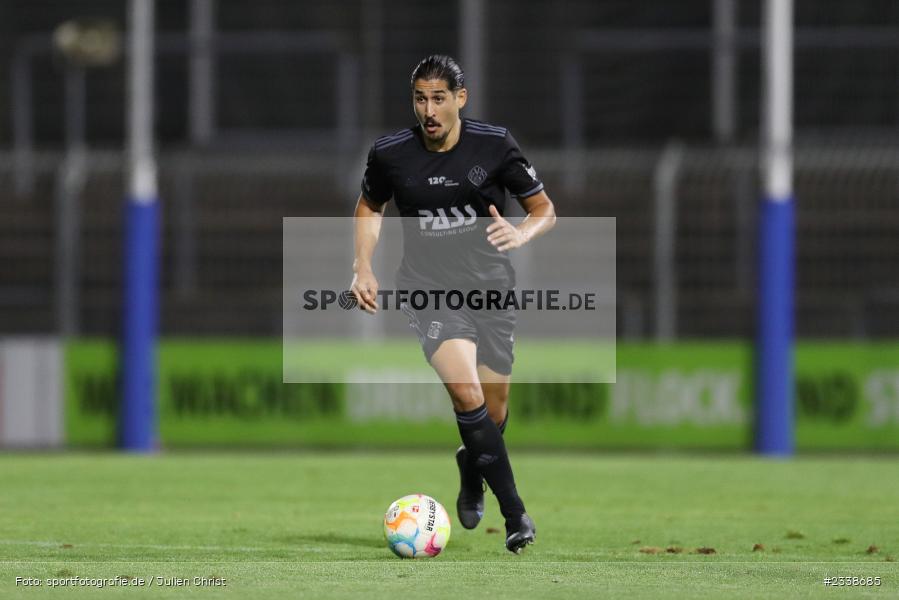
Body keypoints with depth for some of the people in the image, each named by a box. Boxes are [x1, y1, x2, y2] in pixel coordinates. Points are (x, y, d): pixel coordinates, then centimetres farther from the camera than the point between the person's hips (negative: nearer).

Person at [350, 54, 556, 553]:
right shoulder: (390, 154, -5)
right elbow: (369, 207, 16)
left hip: (490, 287, 2)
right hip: (428, 288, -2)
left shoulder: (495, 145, -7)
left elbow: (544, 210, 2)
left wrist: (520, 234, -19)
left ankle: (470, 469, 45)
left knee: (493, 414, 8)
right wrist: (363, 268, 3)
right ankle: (515, 513, -18)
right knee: (466, 392, -24)